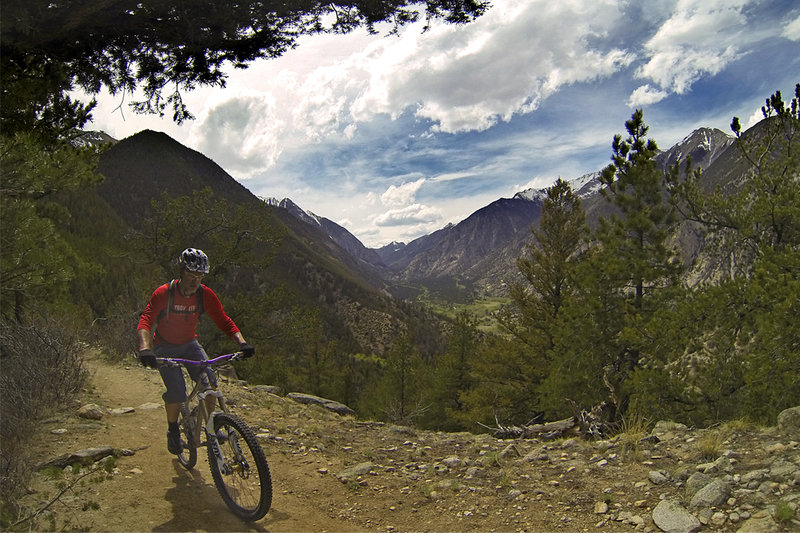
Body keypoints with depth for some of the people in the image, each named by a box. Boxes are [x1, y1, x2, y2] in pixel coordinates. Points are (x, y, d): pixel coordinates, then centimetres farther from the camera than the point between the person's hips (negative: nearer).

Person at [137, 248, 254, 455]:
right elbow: (145, 322, -29)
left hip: (189, 344, 3)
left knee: (209, 380, -19)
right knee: (177, 393, -19)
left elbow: (224, 321, -14)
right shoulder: (163, 294, -22)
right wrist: (145, 349, -47)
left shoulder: (205, 295, -14)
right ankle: (172, 429, 11)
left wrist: (242, 343, -29)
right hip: (165, 348, -3)